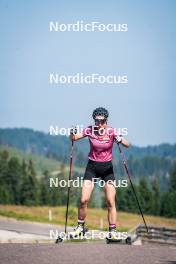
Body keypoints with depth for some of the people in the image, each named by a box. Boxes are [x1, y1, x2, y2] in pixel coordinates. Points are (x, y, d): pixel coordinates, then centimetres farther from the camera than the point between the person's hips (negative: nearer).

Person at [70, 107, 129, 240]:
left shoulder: (111, 131, -10)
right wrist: (73, 134, -34)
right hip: (92, 166, 1)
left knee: (111, 202, -8)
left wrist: (120, 140, -39)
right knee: (83, 200, -5)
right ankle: (80, 226, 15)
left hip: (107, 167, -1)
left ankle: (113, 231, 0)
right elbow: (73, 138, -12)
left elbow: (127, 145, -17)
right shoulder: (89, 130, -7)